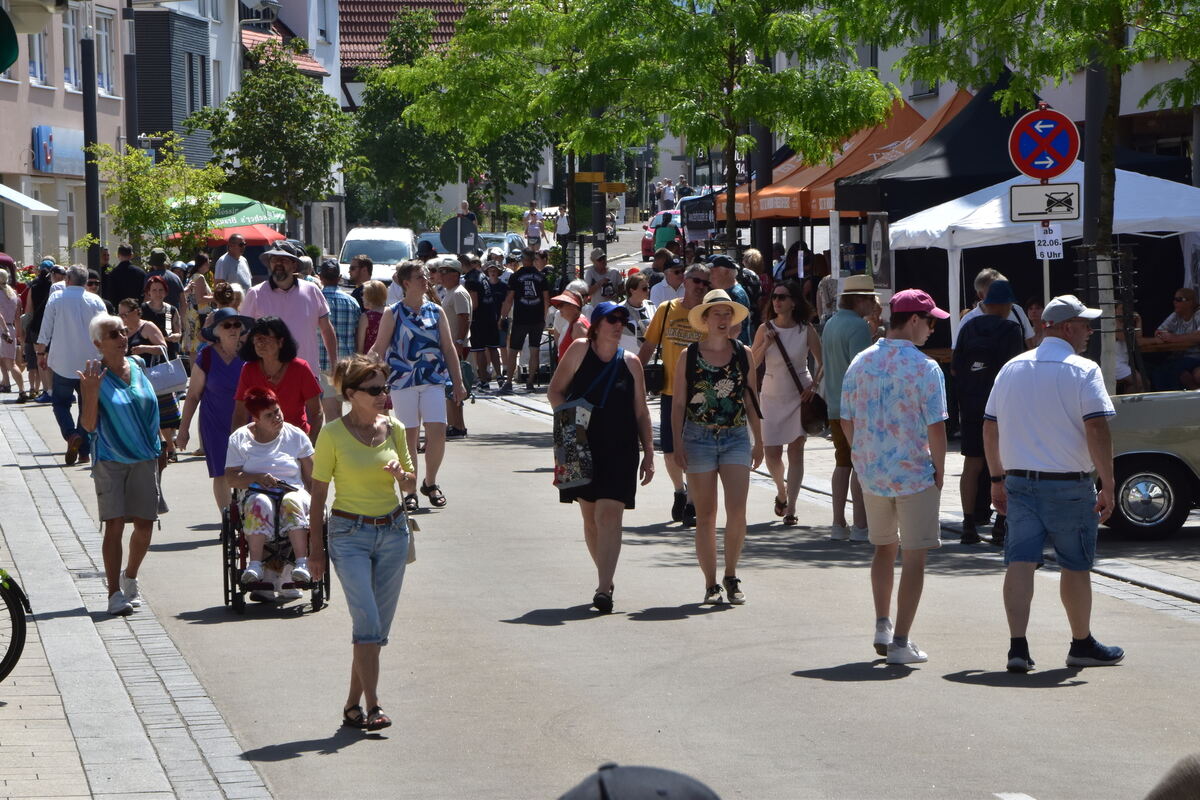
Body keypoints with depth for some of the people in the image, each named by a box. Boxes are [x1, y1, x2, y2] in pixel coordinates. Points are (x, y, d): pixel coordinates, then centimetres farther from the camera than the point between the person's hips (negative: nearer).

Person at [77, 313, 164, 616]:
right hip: (111, 459, -5)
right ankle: (114, 593, -6)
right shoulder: (93, 375, -8)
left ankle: (130, 578, 29)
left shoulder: (138, 365, 6)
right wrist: (91, 391, -26)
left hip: (145, 458, 5)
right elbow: (88, 425, -12)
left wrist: (159, 445, 17)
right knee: (114, 524, -10)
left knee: (145, 524, 5)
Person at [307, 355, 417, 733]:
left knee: (378, 626, 6)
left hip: (393, 531, 5)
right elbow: (319, 493, -3)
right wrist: (315, 548, -4)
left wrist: (401, 475, -10)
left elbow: (411, 485, 14)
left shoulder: (393, 428, 5)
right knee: (367, 620, -15)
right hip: (350, 534, -4)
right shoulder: (333, 434, -7)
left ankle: (353, 704, 18)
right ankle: (372, 706, -13)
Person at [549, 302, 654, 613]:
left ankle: (603, 588, -17)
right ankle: (606, 578, 25)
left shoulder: (630, 362, 4)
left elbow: (641, 413, 9)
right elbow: (555, 391, 6)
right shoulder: (579, 350, 0)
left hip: (620, 449, -1)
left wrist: (648, 454, 7)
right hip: (583, 447, 1)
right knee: (590, 516, 9)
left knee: (609, 514, -13)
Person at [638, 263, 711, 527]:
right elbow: (648, 347, 8)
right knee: (669, 449, 9)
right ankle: (680, 491, 34)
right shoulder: (666, 310, 3)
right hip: (670, 390, 2)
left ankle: (692, 505, 5)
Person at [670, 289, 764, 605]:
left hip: (736, 437, 1)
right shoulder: (688, 357, 1)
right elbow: (678, 404, 2)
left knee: (737, 510, -11)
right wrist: (678, 444, -5)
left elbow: (751, 400, 13)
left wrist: (759, 441, 12)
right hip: (699, 437, -1)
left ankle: (731, 576, 7)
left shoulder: (743, 354, 7)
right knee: (705, 515, 2)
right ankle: (711, 583, 11)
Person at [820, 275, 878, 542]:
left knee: (843, 463, 13)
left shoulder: (830, 324, 13)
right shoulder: (858, 326, -15)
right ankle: (860, 526, -4)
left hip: (835, 408, 9)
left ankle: (838, 524, 14)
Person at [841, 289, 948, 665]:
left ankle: (882, 626, 20)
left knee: (884, 547, 23)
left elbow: (846, 421, 8)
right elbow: (935, 426, -15)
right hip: (914, 475, -5)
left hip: (871, 474, 5)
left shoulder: (861, 362, 3)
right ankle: (900, 643, 0)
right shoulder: (924, 367, -14)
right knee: (914, 557, 2)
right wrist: (939, 472, -3)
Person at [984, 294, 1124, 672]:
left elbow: (990, 429, 13)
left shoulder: (1012, 368, 9)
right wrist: (1108, 485, -13)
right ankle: (1082, 644, 22)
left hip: (1019, 482, 4)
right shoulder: (1083, 371, -9)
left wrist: (997, 479, 21)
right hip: (1069, 484, -4)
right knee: (1075, 566, 9)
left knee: (1020, 562, 0)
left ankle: (1017, 645, -10)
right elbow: (1097, 430, -17)